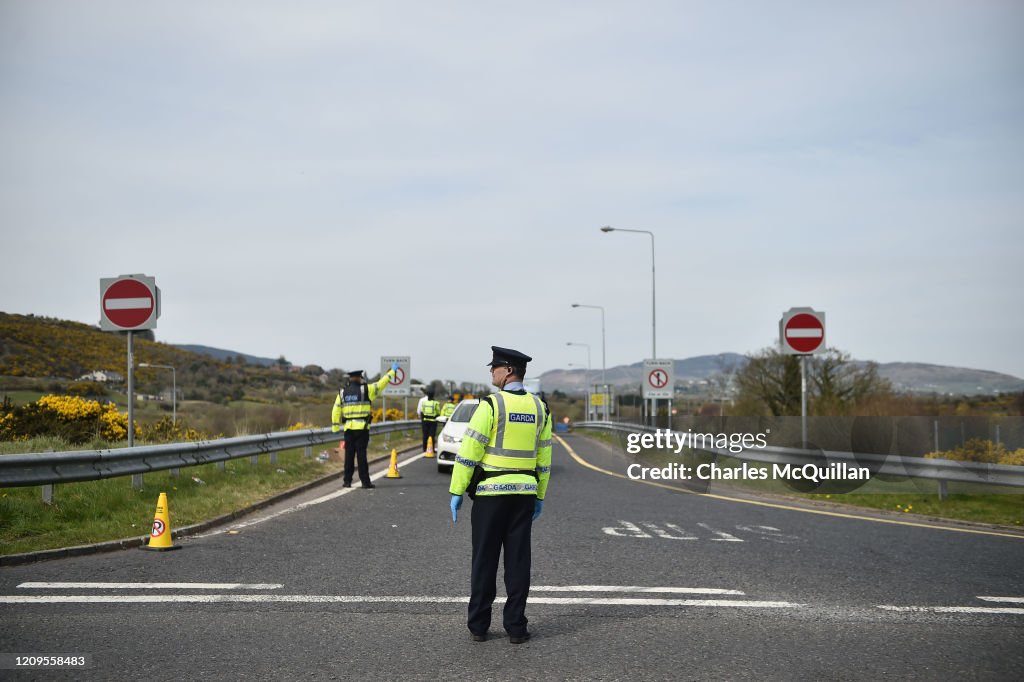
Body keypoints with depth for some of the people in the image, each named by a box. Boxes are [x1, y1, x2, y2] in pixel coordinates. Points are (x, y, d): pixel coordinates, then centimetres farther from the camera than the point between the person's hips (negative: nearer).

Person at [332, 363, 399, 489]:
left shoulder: (342, 392, 8)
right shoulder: (366, 390, -3)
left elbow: (336, 411, 8)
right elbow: (381, 384, 2)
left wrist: (335, 427, 12)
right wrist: (392, 372, 13)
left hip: (348, 428, 3)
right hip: (362, 427, -3)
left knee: (349, 454, 7)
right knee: (361, 454, -3)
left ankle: (347, 481, 9)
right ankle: (365, 481, -2)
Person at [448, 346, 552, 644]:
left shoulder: (491, 405, -12)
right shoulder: (539, 408, 5)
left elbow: (468, 453, -13)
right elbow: (543, 459, 10)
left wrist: (456, 492, -6)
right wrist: (540, 496, 17)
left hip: (490, 492, -4)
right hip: (524, 493, 4)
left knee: (485, 560, 5)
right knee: (518, 560, 7)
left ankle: (478, 626, 10)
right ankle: (516, 627, 8)